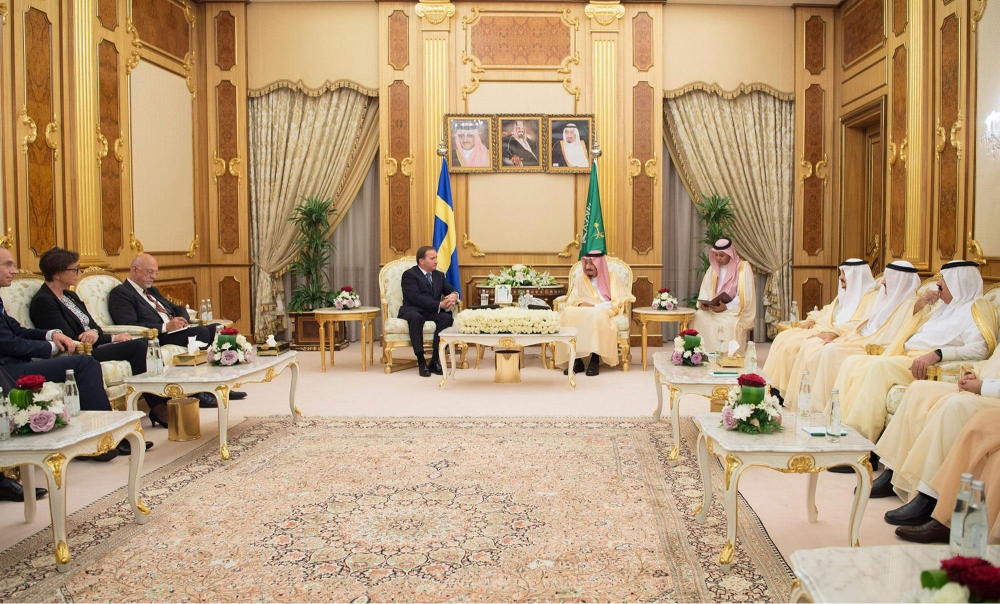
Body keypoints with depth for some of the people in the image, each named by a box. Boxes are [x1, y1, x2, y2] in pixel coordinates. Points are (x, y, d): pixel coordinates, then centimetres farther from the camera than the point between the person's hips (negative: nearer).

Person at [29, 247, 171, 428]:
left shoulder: (70, 296, 20)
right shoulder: (43, 301, -8)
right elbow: (71, 340, -15)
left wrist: (95, 333, -9)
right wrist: (112, 338, -11)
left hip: (93, 346, 8)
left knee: (142, 344, -15)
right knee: (138, 346, -22)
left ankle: (160, 405, -21)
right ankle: (158, 409, -18)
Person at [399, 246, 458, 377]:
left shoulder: (439, 275, 18)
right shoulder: (409, 275, -5)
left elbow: (451, 290, 11)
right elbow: (416, 297, -19)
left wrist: (454, 295, -17)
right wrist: (439, 305, -27)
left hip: (432, 312, 5)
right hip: (413, 310, -5)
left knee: (447, 317, -27)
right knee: (415, 317, -40)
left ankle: (435, 360, -24)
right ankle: (421, 362, -35)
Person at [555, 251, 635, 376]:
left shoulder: (612, 278, 11)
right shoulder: (580, 278, 19)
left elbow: (617, 302, -1)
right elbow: (571, 300, 11)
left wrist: (594, 306, -12)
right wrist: (579, 304, -13)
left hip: (604, 311, -2)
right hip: (581, 311, 3)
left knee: (596, 315, -39)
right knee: (568, 313, -32)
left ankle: (595, 360, -36)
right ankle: (576, 360, -34)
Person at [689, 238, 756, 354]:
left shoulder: (743, 268, -8)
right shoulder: (714, 268, 11)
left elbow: (744, 295, -14)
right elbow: (705, 288, 11)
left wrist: (727, 307, -24)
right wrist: (703, 302, -11)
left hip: (735, 311, -5)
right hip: (714, 308, 5)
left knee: (728, 323, -35)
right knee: (698, 317, -22)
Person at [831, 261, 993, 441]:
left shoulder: (975, 308, 1)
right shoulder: (947, 307, 28)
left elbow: (979, 348, -17)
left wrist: (936, 354, -30)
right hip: (907, 358, 9)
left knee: (881, 365, -33)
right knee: (852, 364, -8)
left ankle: (860, 437, -32)